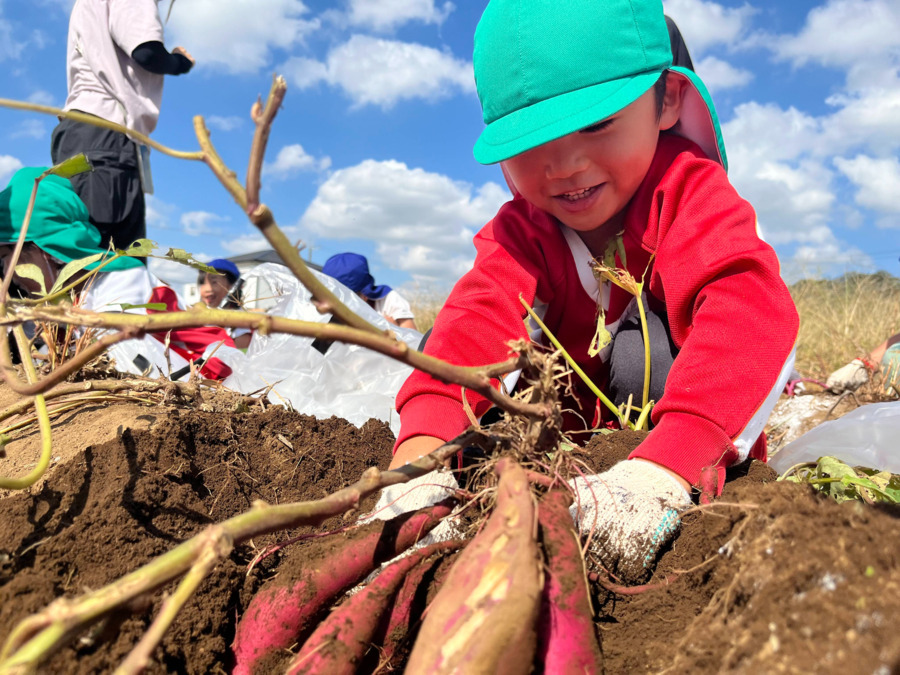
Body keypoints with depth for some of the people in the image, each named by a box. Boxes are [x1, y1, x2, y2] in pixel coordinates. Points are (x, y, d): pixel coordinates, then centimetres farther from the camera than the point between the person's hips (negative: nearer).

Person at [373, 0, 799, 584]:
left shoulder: (691, 192, -23)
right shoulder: (520, 230, -12)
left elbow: (750, 313, -42)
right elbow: (474, 324, -32)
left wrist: (665, 466, -57)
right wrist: (420, 453, -51)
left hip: (698, 443, -3)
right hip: (578, 421, 4)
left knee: (642, 339, -35)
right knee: (437, 338, -10)